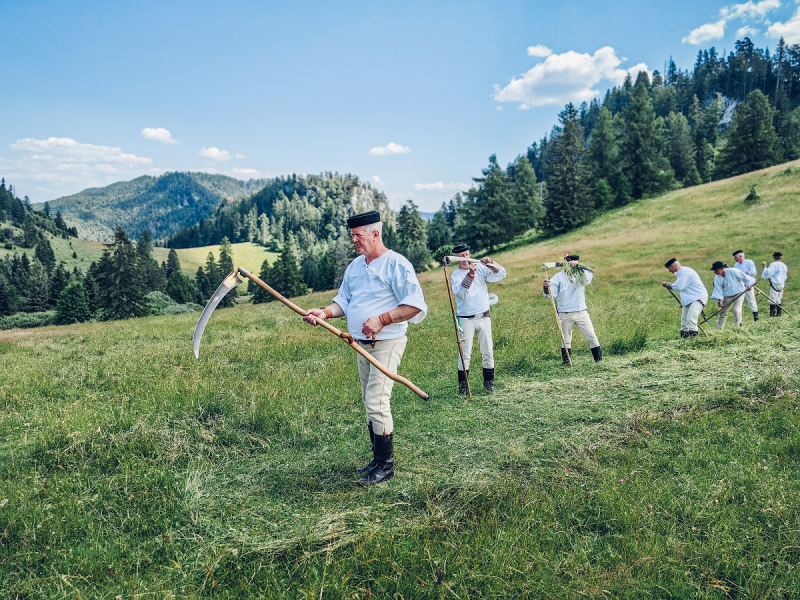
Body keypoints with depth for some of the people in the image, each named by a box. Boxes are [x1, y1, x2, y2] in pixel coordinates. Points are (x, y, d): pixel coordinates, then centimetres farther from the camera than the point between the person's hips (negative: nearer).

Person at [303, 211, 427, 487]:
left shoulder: (396, 264, -14)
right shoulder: (355, 265, 12)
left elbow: (415, 305, -18)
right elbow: (344, 300, 14)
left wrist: (381, 320, -24)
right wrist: (325, 313, -6)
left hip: (387, 343, -9)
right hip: (362, 345, 9)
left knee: (377, 403, -11)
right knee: (370, 403, 14)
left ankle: (386, 465, 2)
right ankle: (378, 459, 27)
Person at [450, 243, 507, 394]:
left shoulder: (481, 268, 6)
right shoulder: (455, 275, -2)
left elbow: (501, 275, 0)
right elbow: (462, 294, -19)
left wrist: (490, 263, -15)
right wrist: (470, 274, -26)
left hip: (484, 317, 3)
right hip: (466, 319, -3)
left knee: (488, 352, 8)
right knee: (465, 353, -3)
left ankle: (489, 382, 20)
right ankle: (462, 384, 5)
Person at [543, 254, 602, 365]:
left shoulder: (582, 274, 7)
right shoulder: (558, 277, 1)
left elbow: (590, 275, -17)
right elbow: (551, 293, -9)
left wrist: (578, 267, -29)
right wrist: (546, 287, -32)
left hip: (581, 313, 1)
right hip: (565, 315, -1)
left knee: (592, 337, 1)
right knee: (566, 340, 8)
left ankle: (599, 359, 11)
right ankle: (566, 361, 20)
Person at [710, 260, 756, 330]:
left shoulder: (733, 271, -21)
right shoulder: (717, 278, -6)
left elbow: (745, 277, -13)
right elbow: (718, 289, -12)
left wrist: (748, 284, -24)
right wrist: (720, 300, -23)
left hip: (738, 293, -5)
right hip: (727, 296, 5)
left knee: (736, 310, -21)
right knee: (722, 312, 9)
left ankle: (737, 328, -9)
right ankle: (718, 329, 21)